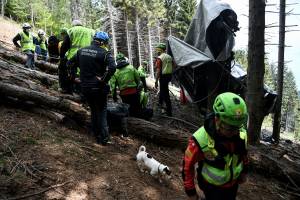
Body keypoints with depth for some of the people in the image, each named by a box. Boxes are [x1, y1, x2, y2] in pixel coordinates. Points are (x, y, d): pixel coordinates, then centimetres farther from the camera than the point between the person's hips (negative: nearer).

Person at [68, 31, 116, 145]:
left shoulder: (81, 51, 8)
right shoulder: (104, 53, -12)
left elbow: (71, 62, 15)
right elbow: (112, 67, -27)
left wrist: (73, 76, 18)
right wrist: (104, 79, -19)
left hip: (85, 87, 5)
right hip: (99, 88, -5)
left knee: (93, 110, 20)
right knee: (102, 111, 11)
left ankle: (97, 136, 27)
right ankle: (104, 138, 9)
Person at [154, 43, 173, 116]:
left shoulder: (159, 58, -13)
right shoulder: (169, 57, 9)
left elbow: (158, 71, -18)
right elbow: (172, 68, 14)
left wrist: (156, 81, -15)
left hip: (163, 76, -8)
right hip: (169, 75, 8)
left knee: (165, 94, -3)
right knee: (162, 89, 28)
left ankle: (169, 112, 0)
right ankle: (160, 102, 48)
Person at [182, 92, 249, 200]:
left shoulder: (241, 134, -20)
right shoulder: (200, 140, -34)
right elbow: (188, 165, -20)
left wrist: (244, 171, 15)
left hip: (233, 183, 5)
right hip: (212, 187, -5)